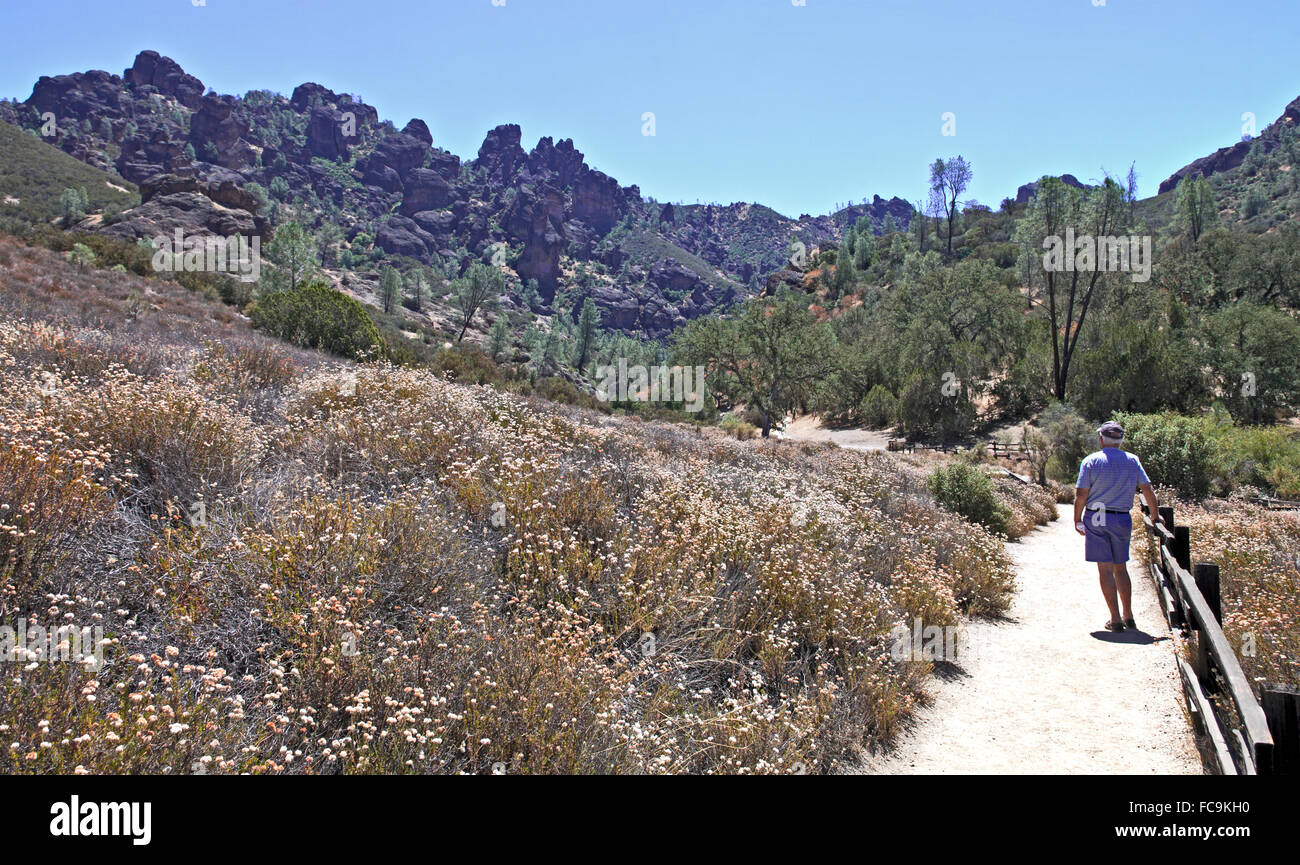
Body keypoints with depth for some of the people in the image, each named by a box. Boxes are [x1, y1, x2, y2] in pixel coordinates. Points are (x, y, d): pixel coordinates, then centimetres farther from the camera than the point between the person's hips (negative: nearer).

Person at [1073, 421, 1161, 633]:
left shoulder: (1091, 461, -4)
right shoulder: (1132, 460, 4)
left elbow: (1081, 494, -7)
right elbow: (1148, 490, 5)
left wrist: (1077, 520, 4)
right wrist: (1155, 515, 20)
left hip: (1096, 519, -3)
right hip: (1122, 520, 3)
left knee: (1105, 569, -1)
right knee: (1120, 567, 16)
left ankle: (1116, 619, -2)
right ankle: (1128, 615, 19)